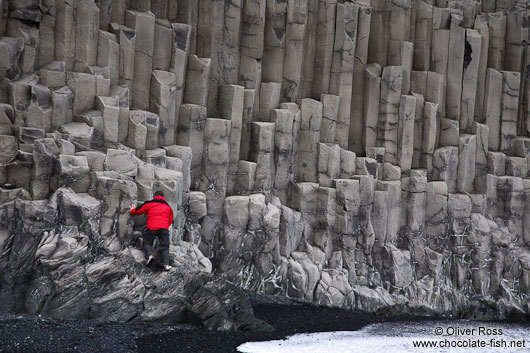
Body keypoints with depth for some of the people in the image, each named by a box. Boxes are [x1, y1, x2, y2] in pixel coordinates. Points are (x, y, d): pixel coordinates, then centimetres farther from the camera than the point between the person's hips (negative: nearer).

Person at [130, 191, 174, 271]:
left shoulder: (149, 204, 11)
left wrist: (132, 210, 37)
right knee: (165, 246, 6)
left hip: (152, 228, -2)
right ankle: (166, 264, -11)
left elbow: (138, 211, 16)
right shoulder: (168, 206, 22)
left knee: (146, 243, 14)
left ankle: (150, 254, -16)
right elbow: (170, 220, 26)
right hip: (164, 228, 2)